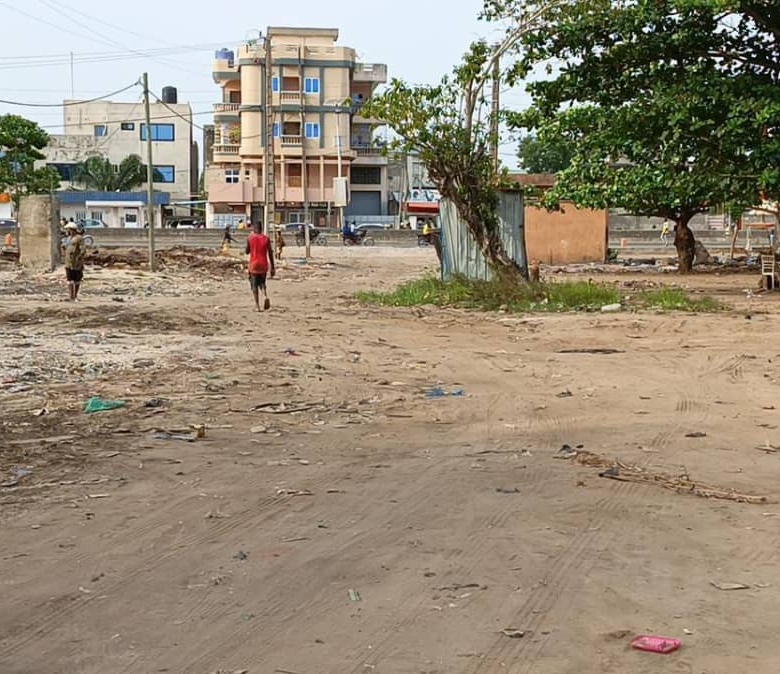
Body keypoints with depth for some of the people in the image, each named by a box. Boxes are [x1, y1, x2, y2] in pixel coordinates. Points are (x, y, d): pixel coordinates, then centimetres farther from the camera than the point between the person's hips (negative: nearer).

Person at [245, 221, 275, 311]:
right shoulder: (266, 238, 0)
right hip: (263, 264, 2)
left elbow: (247, 252, 5)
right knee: (262, 283, 19)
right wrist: (272, 267, 4)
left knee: (254, 285, 5)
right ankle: (265, 296, -9)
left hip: (253, 264, -2)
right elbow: (270, 254, -1)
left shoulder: (250, 238, -5)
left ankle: (257, 305, -2)